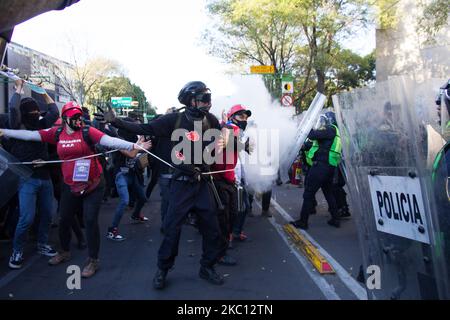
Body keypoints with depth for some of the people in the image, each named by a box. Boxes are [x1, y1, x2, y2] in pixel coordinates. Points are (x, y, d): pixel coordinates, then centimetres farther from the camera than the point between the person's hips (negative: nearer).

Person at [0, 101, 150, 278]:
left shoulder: (87, 132, -12)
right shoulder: (57, 133, 0)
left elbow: (109, 140, -24)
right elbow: (29, 135, 5)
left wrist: (132, 145, -37)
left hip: (93, 185, -4)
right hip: (70, 186, 5)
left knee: (90, 221, -3)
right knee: (64, 220, 17)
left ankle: (93, 260, 12)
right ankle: (64, 252, 43)